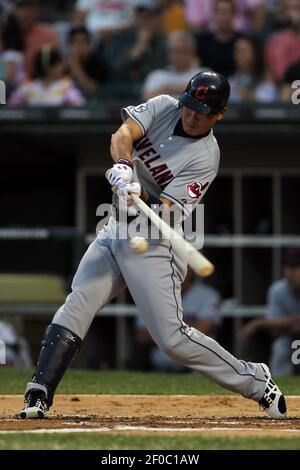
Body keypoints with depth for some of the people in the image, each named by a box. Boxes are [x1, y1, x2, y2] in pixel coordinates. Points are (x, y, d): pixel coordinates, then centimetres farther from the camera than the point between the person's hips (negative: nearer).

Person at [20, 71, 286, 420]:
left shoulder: (206, 157, -14)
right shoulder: (164, 107, 0)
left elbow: (167, 209, -21)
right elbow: (122, 135, -16)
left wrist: (142, 196, -41)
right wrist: (123, 168, -36)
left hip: (154, 244, -5)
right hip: (116, 229, 6)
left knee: (172, 338, -8)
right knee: (77, 303, -9)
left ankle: (255, 382, 7)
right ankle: (38, 396, -12)